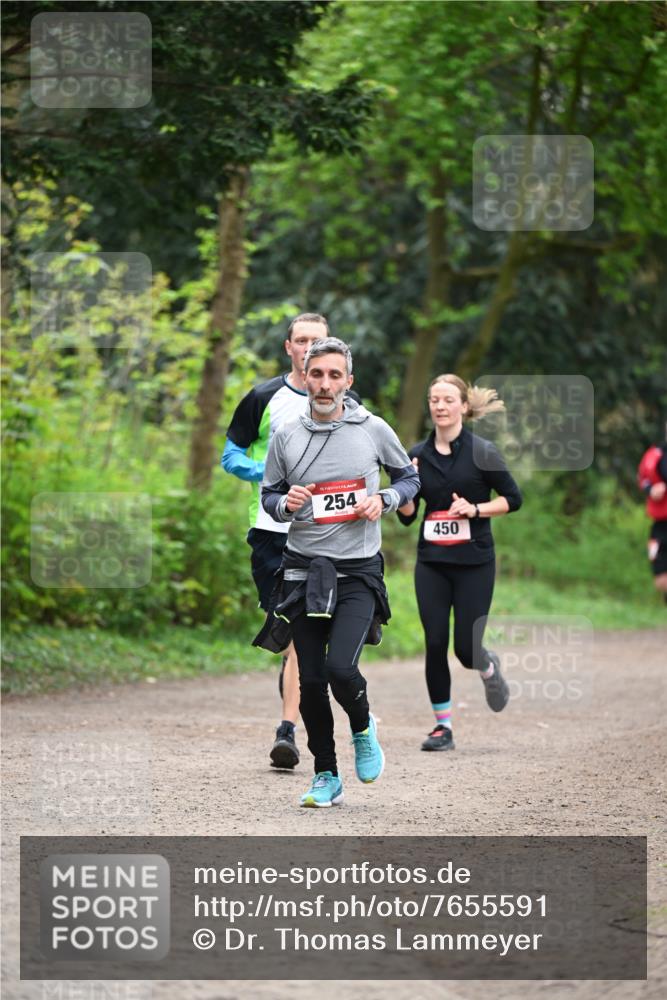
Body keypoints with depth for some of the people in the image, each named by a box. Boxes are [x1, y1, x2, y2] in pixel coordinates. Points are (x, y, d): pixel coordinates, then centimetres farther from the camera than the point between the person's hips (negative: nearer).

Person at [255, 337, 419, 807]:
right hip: (304, 569, 3)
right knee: (311, 680, 3)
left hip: (358, 572, -2)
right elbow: (268, 493, 14)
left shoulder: (373, 429, -1)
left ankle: (363, 728, 14)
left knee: (341, 667, -19)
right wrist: (286, 503, -9)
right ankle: (327, 776, 18)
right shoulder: (286, 436, 3)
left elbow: (410, 477, 13)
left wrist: (384, 500, -7)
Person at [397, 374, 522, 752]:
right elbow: (407, 515, 9)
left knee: (466, 649, -5)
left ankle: (489, 667, 32)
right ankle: (443, 725, 9)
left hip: (474, 563, -3)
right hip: (432, 563, 3)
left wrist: (475, 509, -14)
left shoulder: (482, 451, -5)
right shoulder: (419, 455, 5)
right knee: (435, 644, -3)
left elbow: (513, 498, 0)